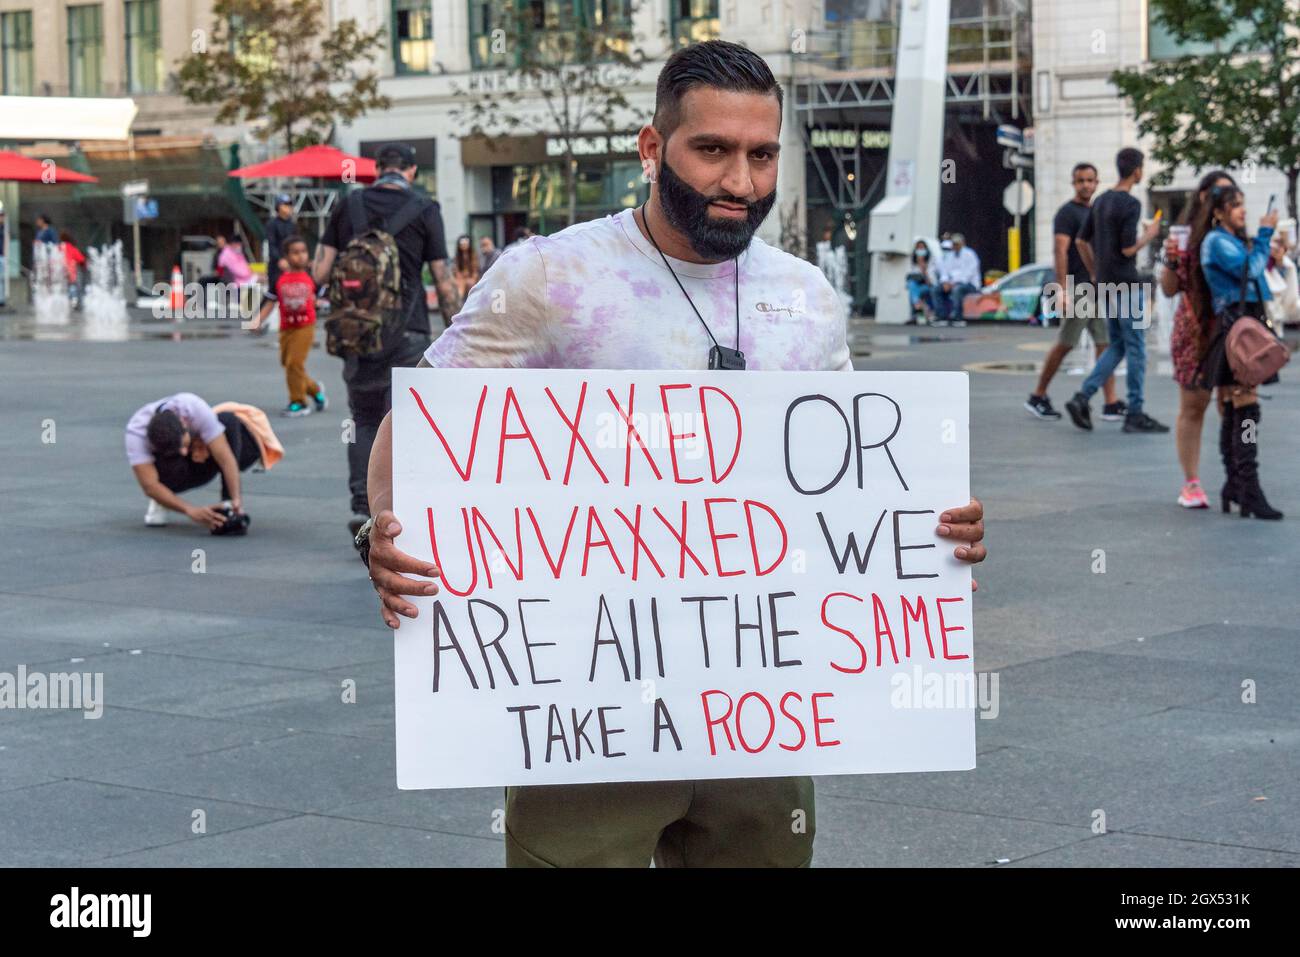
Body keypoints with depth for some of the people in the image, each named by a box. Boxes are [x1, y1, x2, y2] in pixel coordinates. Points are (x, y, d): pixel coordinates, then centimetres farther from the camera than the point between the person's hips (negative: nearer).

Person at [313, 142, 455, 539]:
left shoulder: (348, 207, 5)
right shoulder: (424, 211, -2)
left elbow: (320, 273, 2)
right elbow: (442, 282, -3)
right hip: (407, 330, -3)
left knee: (364, 420, 15)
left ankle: (361, 506, 3)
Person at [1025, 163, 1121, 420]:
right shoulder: (1067, 213, -7)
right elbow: (1060, 251, -16)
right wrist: (1063, 290, -24)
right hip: (1077, 287, -7)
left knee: (1105, 344, 1)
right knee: (1065, 344, -2)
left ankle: (1111, 404, -2)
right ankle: (1037, 397, 10)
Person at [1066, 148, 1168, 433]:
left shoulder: (1101, 201, 11)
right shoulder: (1130, 204, -14)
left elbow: (1081, 241, 14)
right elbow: (1128, 248, -19)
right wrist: (1149, 234, -1)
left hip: (1104, 285, 8)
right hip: (1126, 286, -8)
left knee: (1117, 346, 13)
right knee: (1135, 348, -1)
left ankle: (1082, 398, -1)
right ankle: (1135, 414, 1)